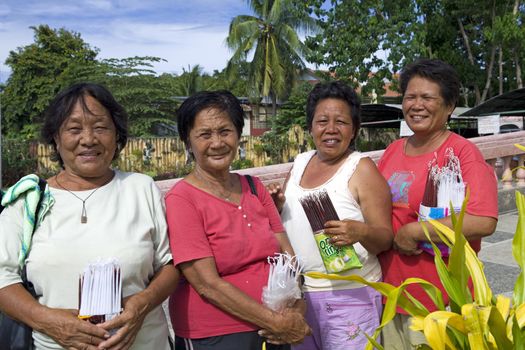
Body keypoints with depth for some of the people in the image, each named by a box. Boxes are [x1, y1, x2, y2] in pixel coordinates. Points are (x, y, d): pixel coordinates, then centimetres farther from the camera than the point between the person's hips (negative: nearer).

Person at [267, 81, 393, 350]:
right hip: (297, 293, 6)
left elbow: (386, 238, -10)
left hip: (349, 295, -5)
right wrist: (276, 207, -4)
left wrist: (360, 231, -31)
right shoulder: (299, 163, 7)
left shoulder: (362, 169, -10)